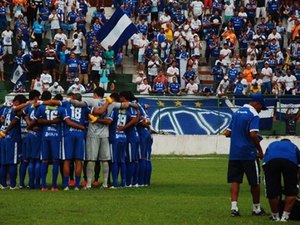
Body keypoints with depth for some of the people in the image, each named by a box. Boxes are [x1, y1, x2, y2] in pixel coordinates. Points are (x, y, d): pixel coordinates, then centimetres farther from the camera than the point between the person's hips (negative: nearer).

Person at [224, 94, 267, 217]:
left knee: (235, 180, 4)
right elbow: (253, 134, -21)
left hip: (234, 153, 6)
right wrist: (260, 150, -11)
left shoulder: (237, 113, 13)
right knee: (254, 182, 7)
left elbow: (227, 133, 14)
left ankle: (234, 207, -10)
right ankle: (256, 208, 17)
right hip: (248, 154, -6)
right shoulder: (253, 115, -10)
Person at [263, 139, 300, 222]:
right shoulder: (293, 146, 43)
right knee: (291, 190, 16)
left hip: (270, 161, 1)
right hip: (290, 161, 0)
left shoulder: (272, 144, 45)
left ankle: (275, 216, 25)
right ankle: (285, 216, 14)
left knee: (272, 190, 13)